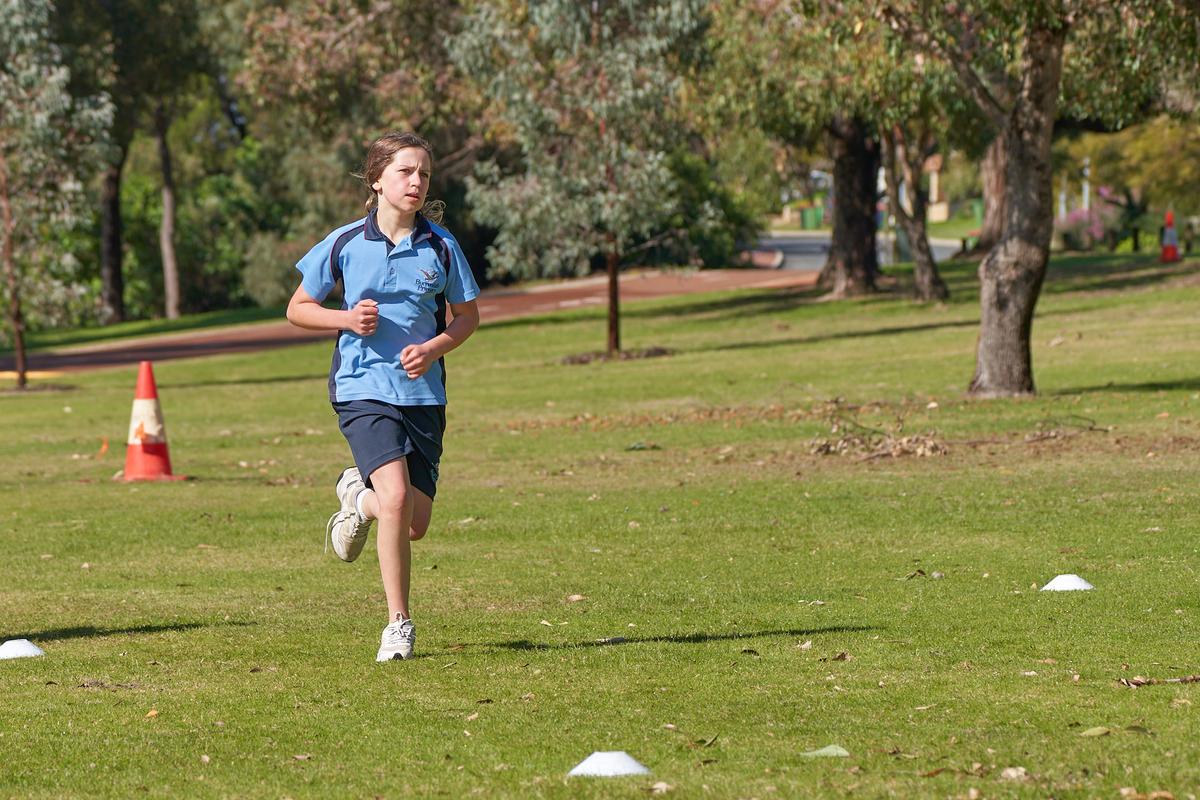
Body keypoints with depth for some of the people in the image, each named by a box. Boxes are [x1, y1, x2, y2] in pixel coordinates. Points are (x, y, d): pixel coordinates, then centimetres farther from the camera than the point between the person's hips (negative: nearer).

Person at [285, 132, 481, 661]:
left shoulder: (440, 246, 0)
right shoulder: (345, 244, -3)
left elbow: (467, 315, 12)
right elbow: (298, 309, 8)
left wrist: (434, 347, -8)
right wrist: (346, 319, -12)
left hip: (422, 393, 3)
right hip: (363, 389, -3)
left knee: (415, 524, 4)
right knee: (396, 497, -23)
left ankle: (359, 496, 39)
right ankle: (398, 624, -10)